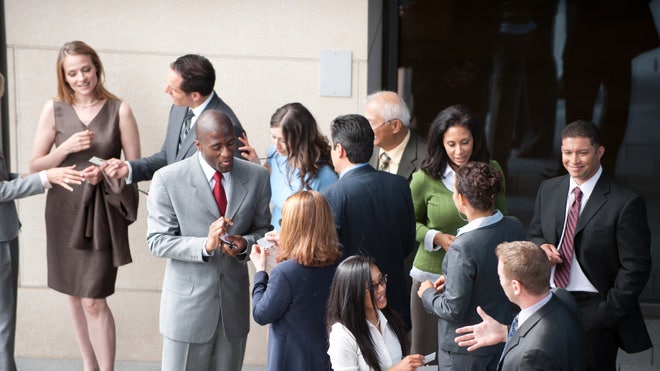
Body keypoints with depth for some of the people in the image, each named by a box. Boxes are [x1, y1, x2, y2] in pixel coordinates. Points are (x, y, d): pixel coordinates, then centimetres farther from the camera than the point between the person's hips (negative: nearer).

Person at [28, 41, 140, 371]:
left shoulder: (119, 110, -4)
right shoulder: (54, 109, 2)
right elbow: (35, 165, 2)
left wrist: (105, 172, -19)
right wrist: (67, 148, -13)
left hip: (102, 211, -3)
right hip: (64, 210, 3)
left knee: (94, 300, -9)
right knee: (74, 293, 13)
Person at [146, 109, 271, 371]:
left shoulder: (257, 177, -2)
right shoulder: (168, 180, -11)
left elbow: (263, 229, 8)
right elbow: (157, 241, -11)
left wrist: (246, 243, -16)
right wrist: (205, 245, -26)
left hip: (235, 301, 3)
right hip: (189, 303, -3)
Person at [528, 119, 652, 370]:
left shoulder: (626, 203, -12)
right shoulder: (548, 190, 7)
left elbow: (635, 267, -11)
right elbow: (534, 235, 19)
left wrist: (608, 314, -14)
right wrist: (541, 246, -5)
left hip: (594, 311, -5)